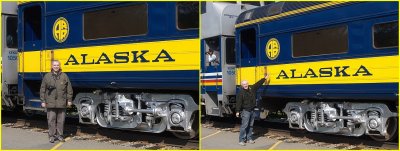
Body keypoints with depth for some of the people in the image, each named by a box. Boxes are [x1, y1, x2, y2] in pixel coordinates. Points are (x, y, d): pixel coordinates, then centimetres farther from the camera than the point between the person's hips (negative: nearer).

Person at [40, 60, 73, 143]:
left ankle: (59, 135, 18)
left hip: (61, 103, 1)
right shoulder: (47, 76, 5)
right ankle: (52, 136, 11)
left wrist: (69, 100, 4)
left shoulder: (64, 76, 5)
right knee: (51, 120, 1)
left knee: (61, 120, 7)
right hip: (50, 103, 0)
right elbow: (42, 90, 7)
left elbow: (69, 89, 7)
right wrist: (43, 101, 3)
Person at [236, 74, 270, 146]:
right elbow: (239, 102, -15)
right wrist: (237, 111, -21)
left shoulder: (252, 89, 6)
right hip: (245, 111, -7)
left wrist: (265, 78, 20)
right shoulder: (241, 93, -11)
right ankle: (241, 140, -6)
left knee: (250, 126, 12)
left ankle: (249, 138, 21)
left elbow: (258, 84, 16)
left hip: (252, 111, 7)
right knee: (244, 126, -9)